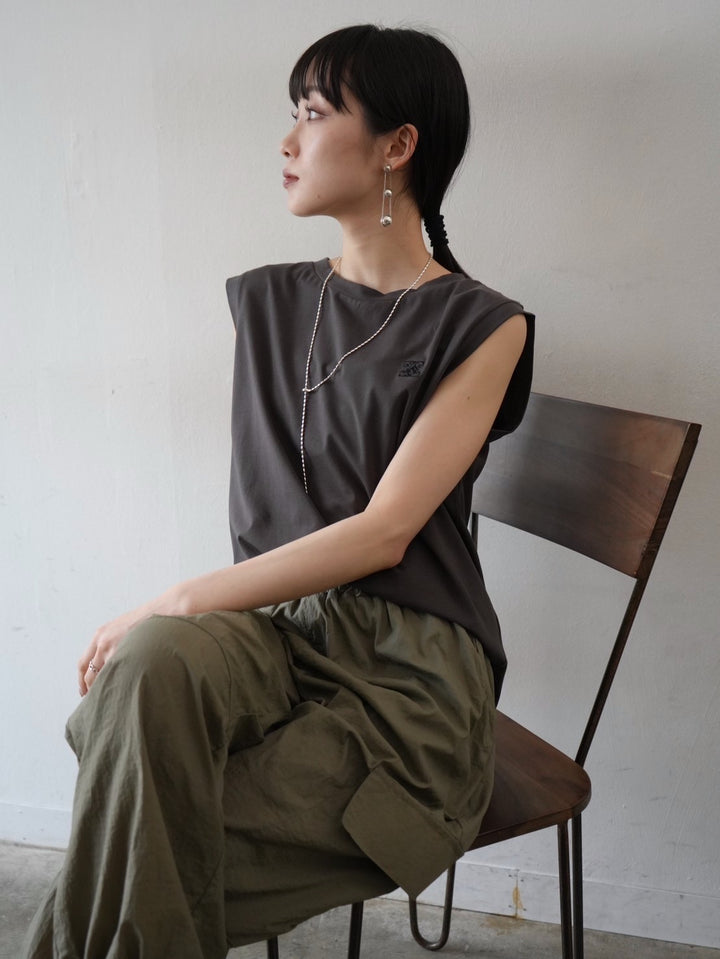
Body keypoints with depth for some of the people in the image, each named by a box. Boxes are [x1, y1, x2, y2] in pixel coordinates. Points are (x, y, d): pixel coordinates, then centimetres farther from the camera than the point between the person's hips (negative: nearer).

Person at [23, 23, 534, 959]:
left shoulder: (482, 326, -2)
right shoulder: (266, 301, 16)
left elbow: (383, 533, -12)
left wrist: (180, 601, -17)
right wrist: (169, 625, 1)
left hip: (408, 665, -3)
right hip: (275, 620, 4)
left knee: (139, 851, -23)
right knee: (152, 664, -33)